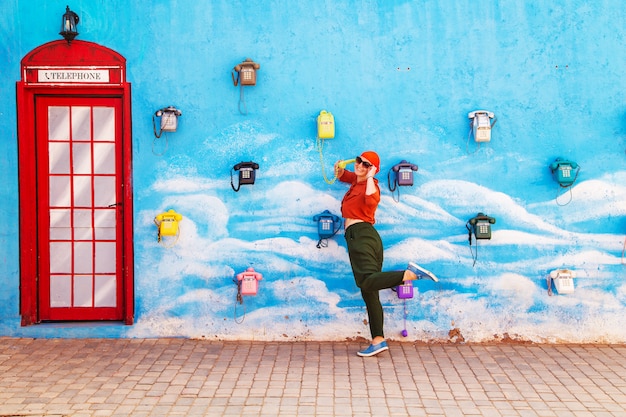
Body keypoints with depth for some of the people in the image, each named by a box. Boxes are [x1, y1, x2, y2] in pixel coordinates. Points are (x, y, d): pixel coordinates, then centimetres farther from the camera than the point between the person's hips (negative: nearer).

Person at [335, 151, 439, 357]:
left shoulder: (370, 185, -6)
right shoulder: (357, 180, 19)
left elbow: (372, 199, -31)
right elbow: (343, 176, 41)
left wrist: (370, 177, -19)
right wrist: (339, 170, 18)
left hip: (361, 235, -9)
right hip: (358, 237, 9)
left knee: (367, 281, -33)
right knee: (369, 294, 5)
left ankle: (410, 273, -33)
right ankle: (378, 341, 5)